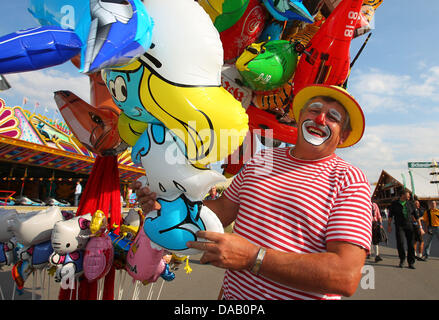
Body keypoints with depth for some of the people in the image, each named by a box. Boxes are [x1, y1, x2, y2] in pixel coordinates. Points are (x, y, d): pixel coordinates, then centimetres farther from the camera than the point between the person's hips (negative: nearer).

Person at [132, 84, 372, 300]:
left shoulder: (350, 181, -11)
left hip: (298, 295, -4)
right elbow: (221, 210, 7)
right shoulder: (262, 158, 3)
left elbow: (347, 276, -21)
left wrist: (253, 257, -29)